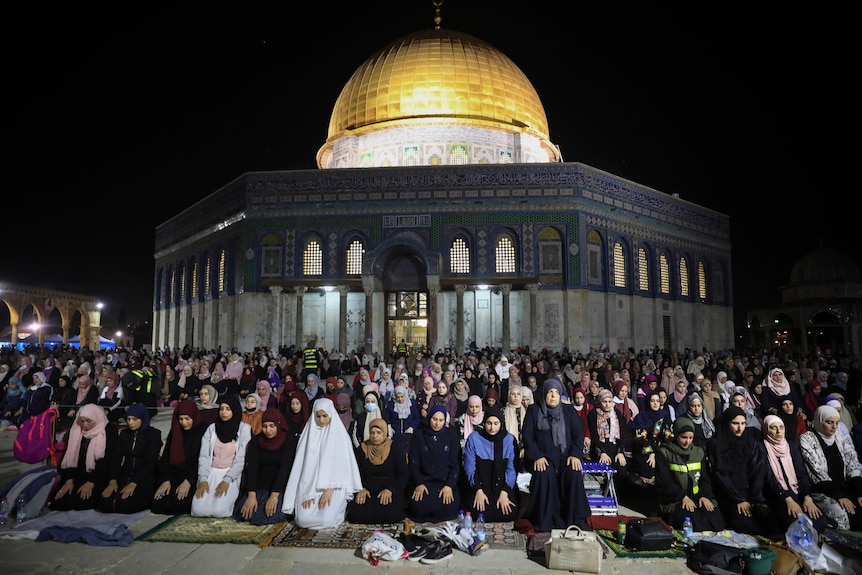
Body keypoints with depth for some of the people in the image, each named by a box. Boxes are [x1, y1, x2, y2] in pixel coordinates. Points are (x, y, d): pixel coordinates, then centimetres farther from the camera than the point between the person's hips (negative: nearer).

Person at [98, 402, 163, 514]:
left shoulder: (154, 434, -3)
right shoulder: (124, 434, 13)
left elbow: (150, 462, -10)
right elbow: (116, 458, 5)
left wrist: (134, 484, -20)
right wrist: (112, 480, -10)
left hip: (145, 478, -5)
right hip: (124, 476, 5)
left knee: (125, 505, -26)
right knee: (103, 503, -18)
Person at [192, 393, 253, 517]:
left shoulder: (244, 428, -3)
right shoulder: (212, 428, 8)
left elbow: (240, 459, -8)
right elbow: (204, 456, 1)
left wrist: (227, 480, -18)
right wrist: (203, 479, -13)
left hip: (231, 475, -3)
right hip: (211, 473, 3)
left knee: (219, 510, -23)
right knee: (198, 510, -18)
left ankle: (229, 499, 11)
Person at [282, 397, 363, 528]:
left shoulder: (340, 435, 1)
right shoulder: (309, 433, 7)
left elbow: (342, 464, -4)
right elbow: (305, 463, 1)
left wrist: (330, 489, -15)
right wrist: (308, 492, -10)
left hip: (333, 486, -2)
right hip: (310, 485, 2)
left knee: (326, 519, -24)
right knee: (303, 519, -21)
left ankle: (338, 506, 9)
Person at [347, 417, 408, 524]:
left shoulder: (395, 448, 3)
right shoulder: (362, 449, 12)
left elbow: (403, 474, -2)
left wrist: (390, 489, -17)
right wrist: (361, 489, -11)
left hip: (390, 492, -2)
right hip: (367, 492, 2)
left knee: (391, 514, -31)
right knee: (355, 514, -25)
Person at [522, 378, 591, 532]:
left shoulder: (568, 411, 12)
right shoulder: (533, 410, 5)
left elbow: (578, 433, 4)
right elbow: (527, 436, -1)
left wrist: (575, 454, -14)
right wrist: (537, 456, -17)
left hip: (565, 455, 2)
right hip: (542, 456, -2)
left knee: (574, 473, -28)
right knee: (545, 474, -32)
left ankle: (576, 519, -15)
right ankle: (544, 520, -19)